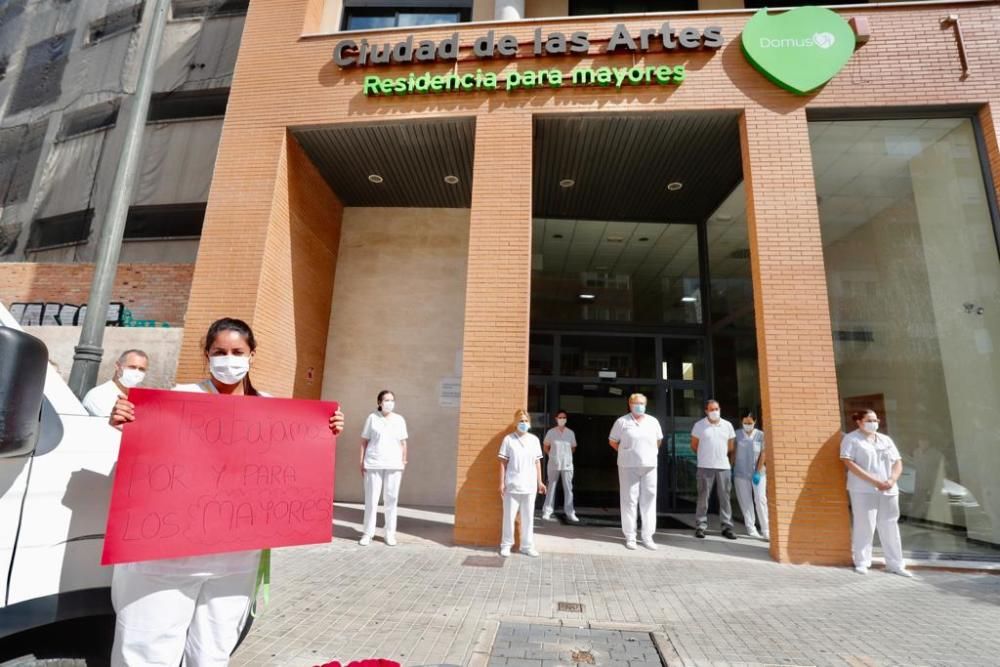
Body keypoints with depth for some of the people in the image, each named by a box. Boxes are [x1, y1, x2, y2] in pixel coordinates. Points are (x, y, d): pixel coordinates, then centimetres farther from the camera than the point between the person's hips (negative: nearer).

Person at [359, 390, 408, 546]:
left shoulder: (399, 419, 7)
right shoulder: (372, 418, 2)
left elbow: (403, 443, 9)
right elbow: (364, 441, 3)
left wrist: (404, 462, 4)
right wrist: (362, 462, -2)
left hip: (393, 465, 2)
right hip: (373, 464, -1)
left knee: (391, 499, 5)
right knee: (371, 499, 3)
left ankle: (390, 534, 15)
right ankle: (367, 533, 15)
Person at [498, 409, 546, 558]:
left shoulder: (534, 439, 6)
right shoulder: (508, 439, -4)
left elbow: (537, 462, 10)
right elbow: (503, 463, -3)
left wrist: (539, 482, 9)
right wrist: (502, 483, -6)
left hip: (529, 485, 3)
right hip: (512, 485, -3)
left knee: (528, 517, 10)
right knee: (509, 516, 6)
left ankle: (527, 546, 22)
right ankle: (506, 545, 20)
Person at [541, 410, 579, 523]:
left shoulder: (570, 433, 1)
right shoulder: (551, 432, -3)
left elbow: (573, 448, 13)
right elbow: (545, 447, 8)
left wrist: (566, 455, 7)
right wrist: (552, 455, 4)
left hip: (567, 464, 1)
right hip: (553, 464, -1)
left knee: (568, 488, 2)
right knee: (551, 487, 8)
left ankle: (570, 513, 8)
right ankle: (547, 511, 16)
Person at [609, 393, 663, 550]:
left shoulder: (653, 421, 8)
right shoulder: (622, 421, -2)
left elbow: (659, 440, 21)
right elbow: (612, 441, 6)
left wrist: (652, 453, 12)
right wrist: (625, 453, 6)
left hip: (649, 466, 3)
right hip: (628, 466, -3)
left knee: (649, 501, 6)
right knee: (629, 500, 1)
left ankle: (647, 536, 15)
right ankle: (630, 536, 10)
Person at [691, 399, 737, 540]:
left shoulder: (727, 425, 7)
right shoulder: (699, 425, -1)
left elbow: (731, 447, 14)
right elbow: (694, 445, 6)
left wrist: (730, 461, 14)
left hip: (724, 467, 3)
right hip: (705, 467, -2)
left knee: (725, 498, 6)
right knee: (703, 498, 2)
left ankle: (727, 527, 14)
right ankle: (700, 526, 9)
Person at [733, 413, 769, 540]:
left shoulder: (761, 435, 1)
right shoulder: (737, 435, 3)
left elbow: (763, 454, -2)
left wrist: (758, 472, -8)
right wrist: (731, 470, 5)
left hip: (758, 473, 0)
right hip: (741, 473, 1)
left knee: (761, 500, -6)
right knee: (746, 501, 3)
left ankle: (766, 530, 1)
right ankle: (751, 529, 11)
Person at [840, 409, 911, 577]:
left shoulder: (886, 440, 14)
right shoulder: (851, 439, -4)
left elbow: (898, 462, 11)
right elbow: (849, 463, -13)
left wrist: (892, 480, -8)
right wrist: (874, 481, -18)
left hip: (888, 490, 5)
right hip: (863, 490, -5)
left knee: (890, 527, 9)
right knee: (864, 526, -2)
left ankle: (895, 564, 19)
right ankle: (861, 562, 9)